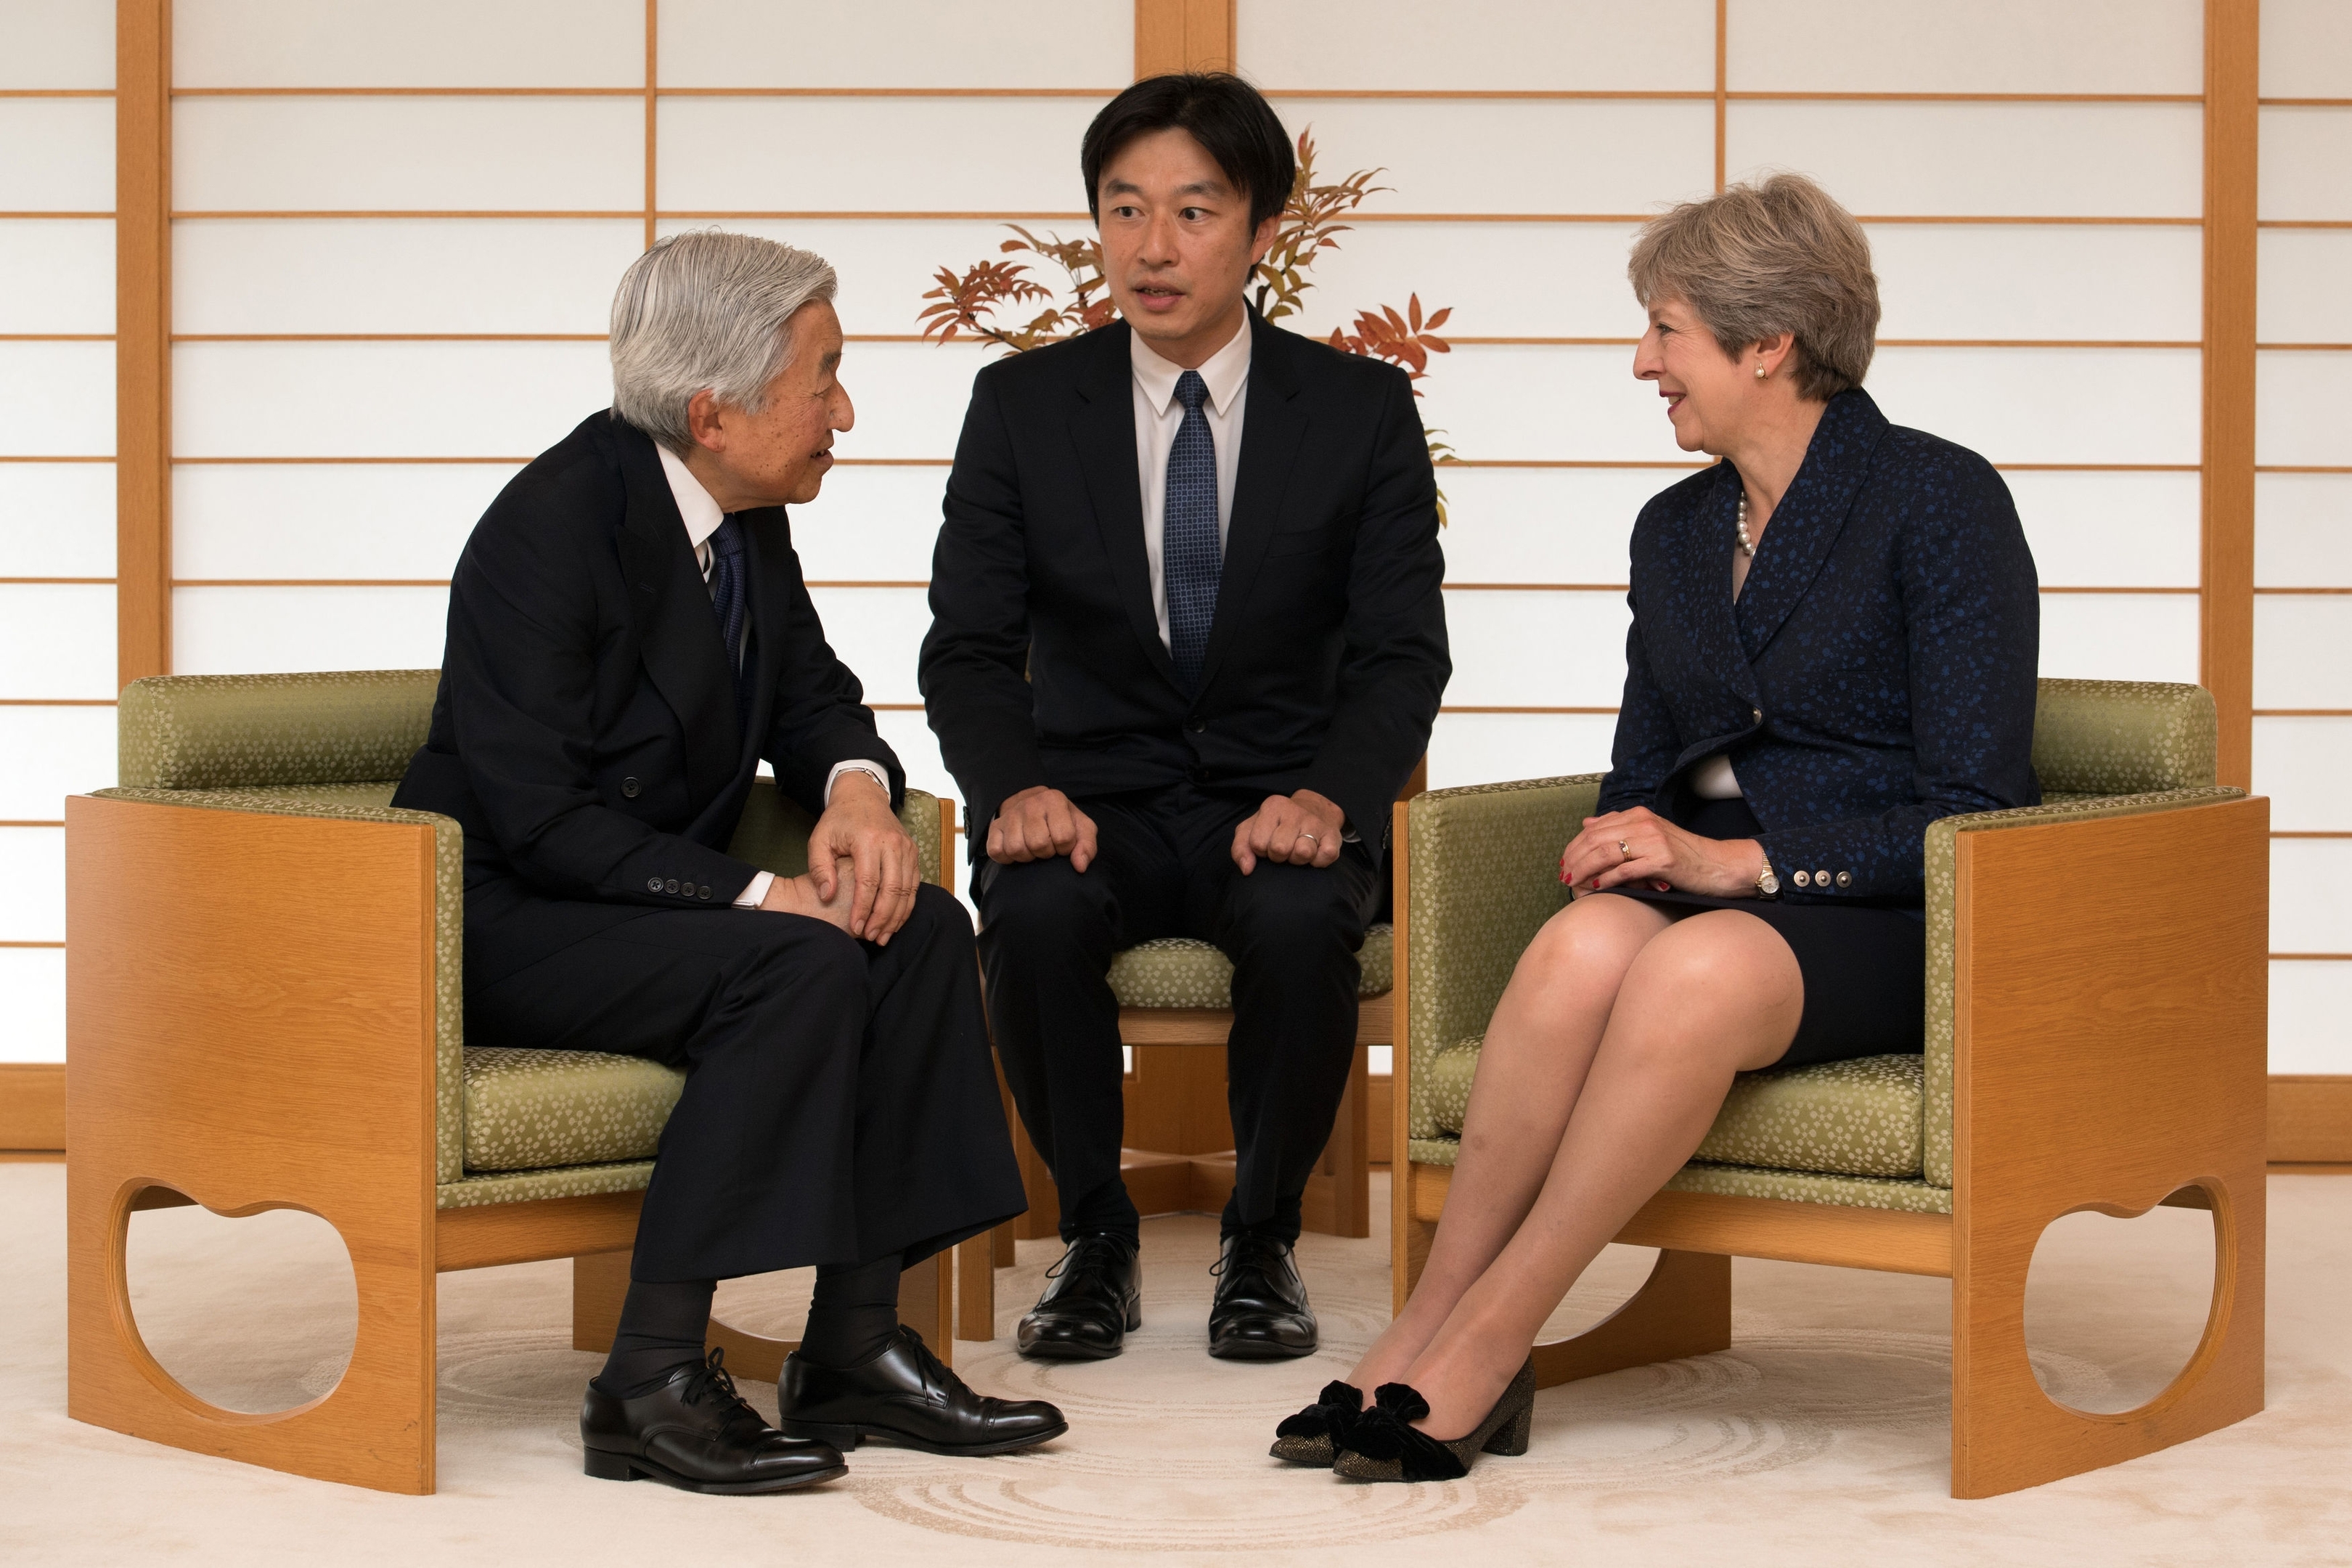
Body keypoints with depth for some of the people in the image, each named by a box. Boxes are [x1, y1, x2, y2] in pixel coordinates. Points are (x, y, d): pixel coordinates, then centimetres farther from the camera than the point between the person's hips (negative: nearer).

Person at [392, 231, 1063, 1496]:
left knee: (921, 930, -11)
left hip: (650, 906, 9)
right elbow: (537, 815, -25)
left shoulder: (745, 516, 4)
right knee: (802, 969, -29)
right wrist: (758, 898, -28)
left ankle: (854, 1345, -9)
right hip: (501, 927, -8)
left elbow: (809, 692, 14)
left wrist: (858, 788, -10)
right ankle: (651, 1383, -25)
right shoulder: (552, 527, -22)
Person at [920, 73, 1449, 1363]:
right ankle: (1095, 1236, -10)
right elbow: (970, 644, -1)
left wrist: (1327, 795, -25)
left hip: (1279, 805, -1)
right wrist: (1015, 789, -23)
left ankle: (1261, 1241, -10)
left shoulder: (1361, 411, 0)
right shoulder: (1023, 406, 2)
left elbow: (1402, 652, -5)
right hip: (1094, 795, 1)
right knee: (1034, 912, -33)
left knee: (1302, 920, -35)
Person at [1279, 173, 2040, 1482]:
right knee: (1587, 942, -32)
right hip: (1713, 897, 5)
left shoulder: (1939, 501, -5)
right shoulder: (1677, 529, 16)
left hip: (1902, 929, -5)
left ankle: (1487, 1337, -31)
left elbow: (1974, 810, -11)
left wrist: (1734, 861, -18)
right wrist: (1624, 841, -3)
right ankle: (1431, 1324, -30)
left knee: (1695, 968, -38)